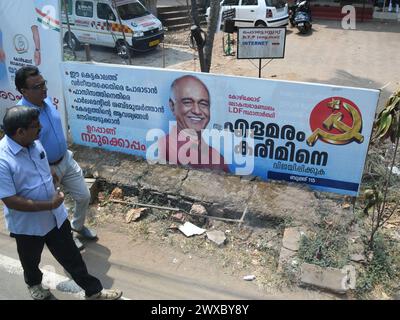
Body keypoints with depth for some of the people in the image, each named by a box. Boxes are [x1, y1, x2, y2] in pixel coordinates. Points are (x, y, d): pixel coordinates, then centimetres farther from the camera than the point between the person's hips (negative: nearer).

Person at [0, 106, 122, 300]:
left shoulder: (34, 143, -8)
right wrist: (49, 205, -25)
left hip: (56, 216, 5)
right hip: (27, 224, -4)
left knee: (71, 256, 16)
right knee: (31, 260, 25)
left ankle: (94, 291, 30)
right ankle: (34, 283, 56)